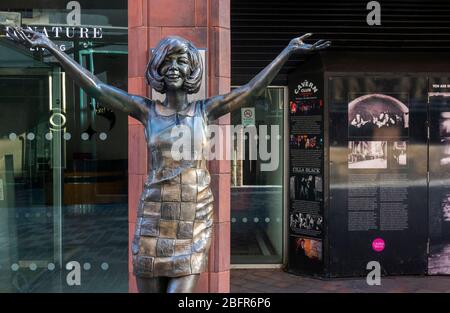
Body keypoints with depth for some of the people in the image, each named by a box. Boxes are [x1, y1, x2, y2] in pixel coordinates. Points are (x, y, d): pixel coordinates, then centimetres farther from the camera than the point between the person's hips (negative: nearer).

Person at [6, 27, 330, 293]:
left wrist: (288, 50, 0)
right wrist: (50, 45, -5)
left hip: (195, 220, 0)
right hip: (154, 218, 1)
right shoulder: (147, 110, 3)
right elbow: (94, 87, -1)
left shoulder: (205, 109, 4)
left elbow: (253, 90, 2)